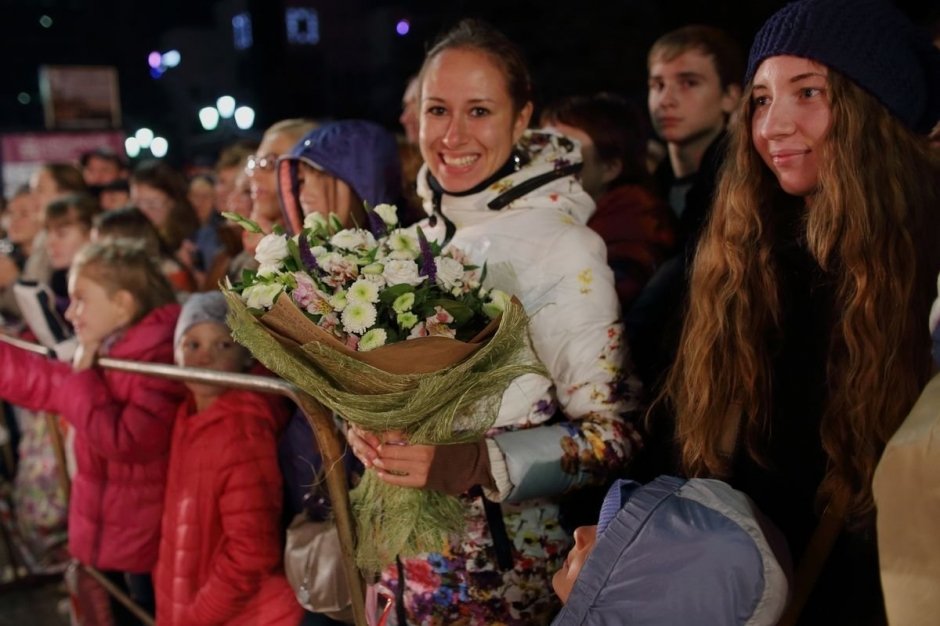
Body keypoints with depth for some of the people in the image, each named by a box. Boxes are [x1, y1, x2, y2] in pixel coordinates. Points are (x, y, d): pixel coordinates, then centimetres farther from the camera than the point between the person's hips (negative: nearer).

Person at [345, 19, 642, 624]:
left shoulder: (563, 246, -15)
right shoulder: (428, 234, 4)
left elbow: (613, 432, -16)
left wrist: (474, 466, -27)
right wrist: (369, 427, -4)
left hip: (503, 574, -5)